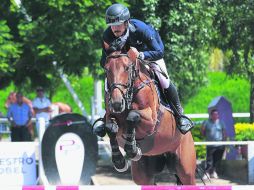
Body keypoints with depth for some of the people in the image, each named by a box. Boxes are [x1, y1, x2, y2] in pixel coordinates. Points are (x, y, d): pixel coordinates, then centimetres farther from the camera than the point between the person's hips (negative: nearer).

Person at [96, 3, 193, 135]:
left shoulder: (141, 29, -39)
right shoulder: (108, 36, -30)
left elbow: (159, 52, -38)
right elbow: (103, 63, -23)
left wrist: (140, 55, -55)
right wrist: (110, 54, -47)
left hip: (150, 53, -3)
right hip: (123, 59, 3)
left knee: (164, 81, -18)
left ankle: (179, 115, 2)